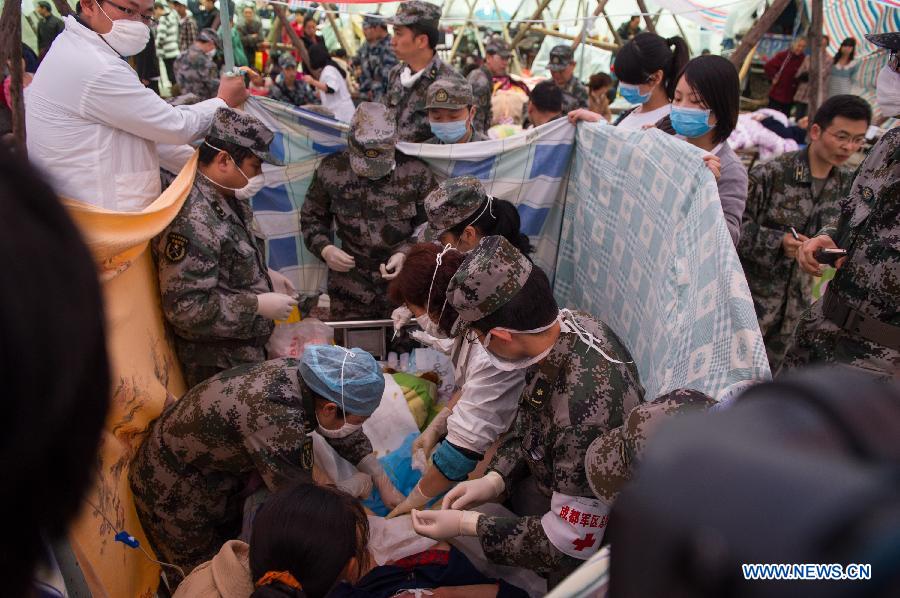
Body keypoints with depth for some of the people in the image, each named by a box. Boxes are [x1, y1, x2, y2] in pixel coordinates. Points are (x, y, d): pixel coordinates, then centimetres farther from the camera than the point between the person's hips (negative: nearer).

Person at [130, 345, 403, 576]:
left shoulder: (302, 373, -17)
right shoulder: (279, 423, -40)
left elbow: (345, 434, 1)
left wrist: (384, 483, -1)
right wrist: (356, 485, -11)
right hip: (174, 485, -7)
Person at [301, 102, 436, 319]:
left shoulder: (415, 172, -6)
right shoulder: (331, 170, -2)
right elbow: (312, 218, 10)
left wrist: (408, 253, -14)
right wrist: (325, 249, -8)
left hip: (405, 285, 0)